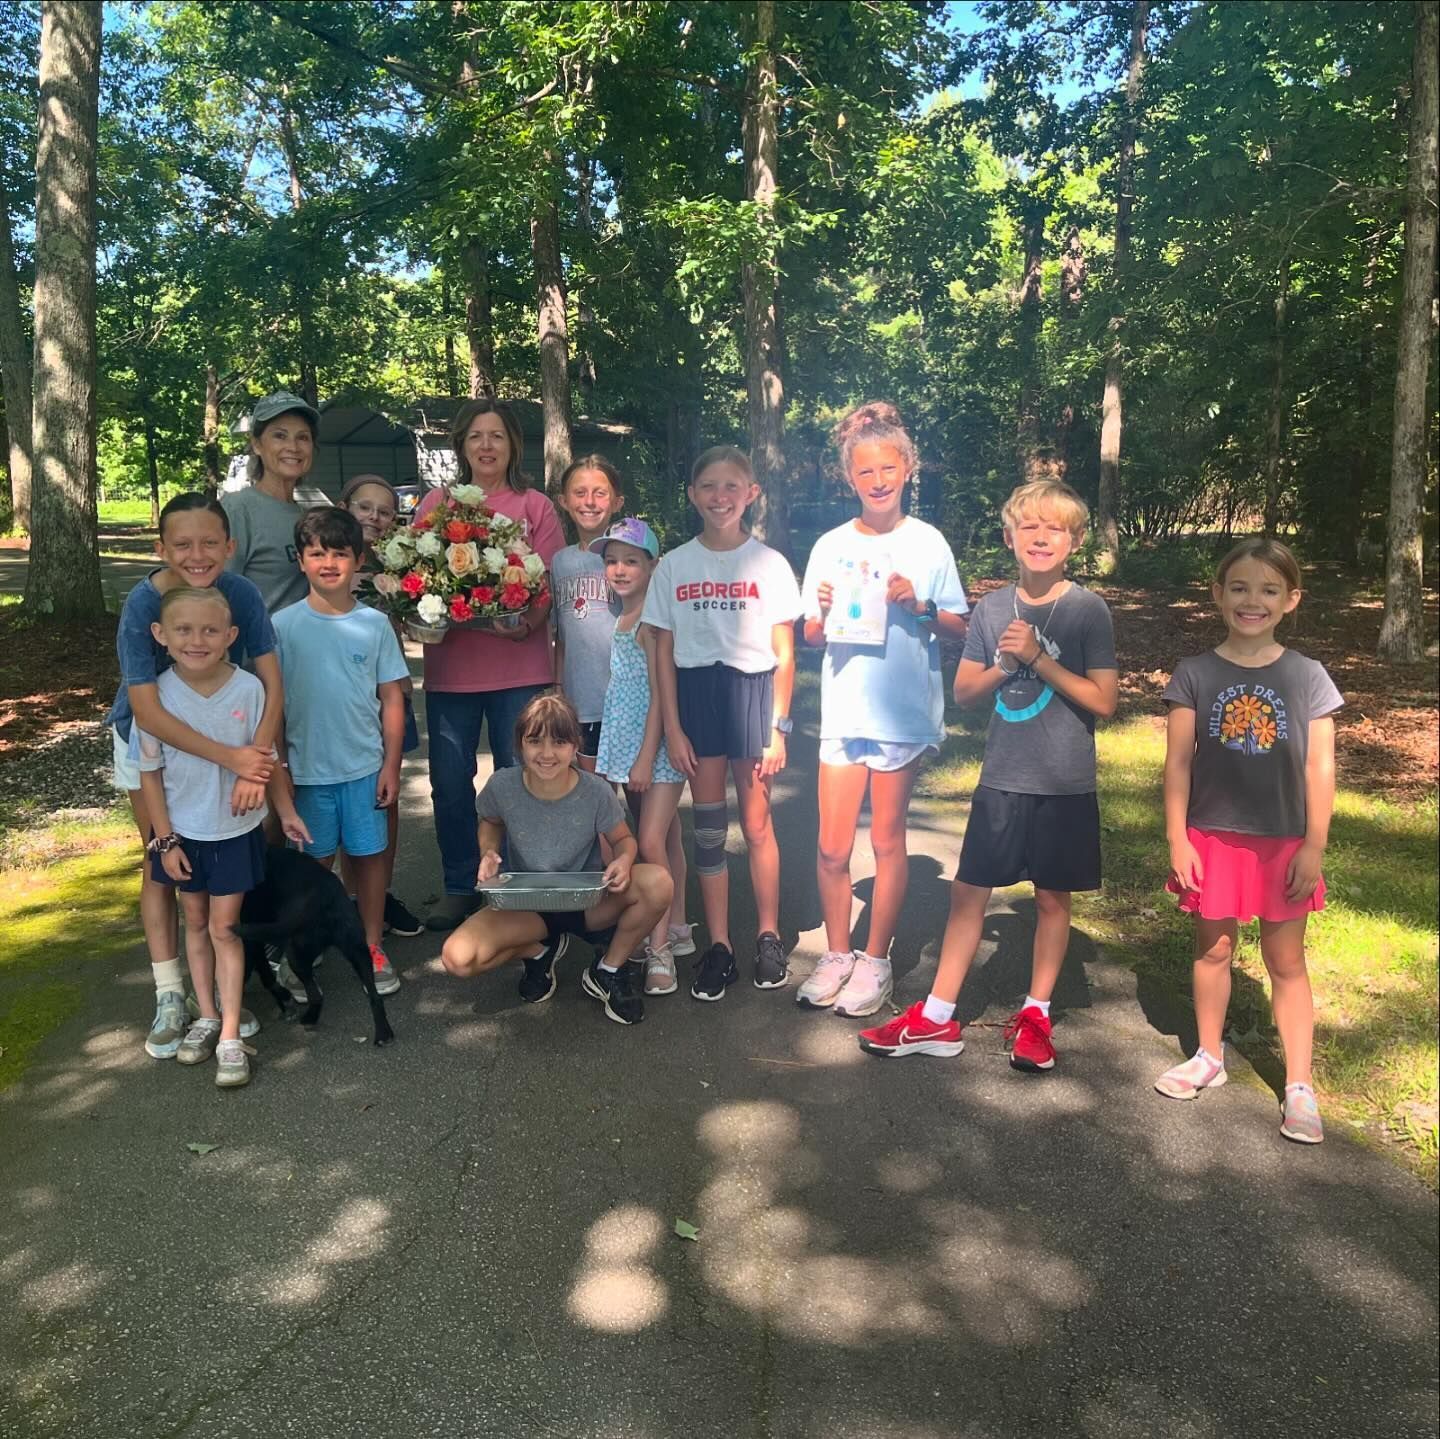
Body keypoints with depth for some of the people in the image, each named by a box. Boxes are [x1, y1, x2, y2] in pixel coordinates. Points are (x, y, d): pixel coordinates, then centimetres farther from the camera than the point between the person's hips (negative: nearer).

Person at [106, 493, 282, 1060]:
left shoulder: (241, 594, -23)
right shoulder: (143, 603, -29)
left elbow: (272, 684, -23)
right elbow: (148, 711, -32)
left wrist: (255, 764, -35)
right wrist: (232, 757, -36)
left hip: (225, 733, 2)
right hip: (152, 741, -2)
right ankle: (170, 997, 13)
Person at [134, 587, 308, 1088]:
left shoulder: (249, 689, -17)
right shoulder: (155, 695, -15)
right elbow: (150, 772, -7)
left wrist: (286, 811, 5)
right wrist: (165, 840, -6)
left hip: (236, 830, -1)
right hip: (182, 831, 1)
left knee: (224, 928, 4)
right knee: (195, 922, 16)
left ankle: (230, 1036, 11)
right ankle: (206, 1017, 31)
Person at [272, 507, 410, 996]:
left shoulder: (375, 624, -2)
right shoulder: (283, 625, -4)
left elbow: (392, 698, 2)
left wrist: (392, 764, -2)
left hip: (365, 766, 1)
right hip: (308, 768, 0)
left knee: (369, 855, 8)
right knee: (316, 860, 12)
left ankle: (373, 946, 22)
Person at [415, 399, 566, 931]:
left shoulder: (535, 506, 6)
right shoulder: (434, 504, 10)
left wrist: (528, 623, -19)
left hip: (519, 665, -2)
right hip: (449, 665, 2)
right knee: (450, 782, 7)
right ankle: (459, 887, 22)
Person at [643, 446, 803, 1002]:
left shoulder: (769, 563, -2)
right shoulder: (674, 566, 3)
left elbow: (784, 654, -1)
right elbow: (663, 655, 4)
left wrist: (778, 728, -5)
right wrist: (673, 729, -1)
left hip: (752, 691, -2)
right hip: (695, 693, 2)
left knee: (757, 825, 6)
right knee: (708, 828, 7)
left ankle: (768, 937, 23)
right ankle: (718, 948, 18)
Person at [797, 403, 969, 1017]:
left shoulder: (927, 542, 0)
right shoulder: (831, 546, 6)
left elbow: (959, 628, 3)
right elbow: (810, 636, 10)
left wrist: (920, 606, -15)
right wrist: (823, 612, -11)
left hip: (903, 711, -2)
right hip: (844, 710, 2)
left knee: (887, 840, 7)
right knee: (832, 847, 3)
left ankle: (875, 961, 22)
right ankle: (837, 955, 23)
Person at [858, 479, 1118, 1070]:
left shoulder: (1088, 611, -5)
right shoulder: (992, 607, 4)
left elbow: (1103, 701, -10)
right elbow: (963, 692, 7)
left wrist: (1038, 658, -17)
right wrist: (1005, 665, -11)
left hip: (1064, 784, -2)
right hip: (1001, 779, 3)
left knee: (1052, 897, 9)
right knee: (968, 890, 5)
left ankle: (1035, 1015, 26)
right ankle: (936, 1019, 15)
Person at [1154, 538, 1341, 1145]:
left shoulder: (1307, 677, -3)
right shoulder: (1194, 674, -4)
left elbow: (1320, 767, -2)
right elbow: (1179, 761, -3)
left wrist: (1314, 846, -5)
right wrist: (1176, 839, -6)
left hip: (1283, 843, 0)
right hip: (1212, 838, 1)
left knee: (1286, 961, 8)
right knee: (1213, 949, 14)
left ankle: (1299, 1086, 18)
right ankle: (1209, 1058, 32)